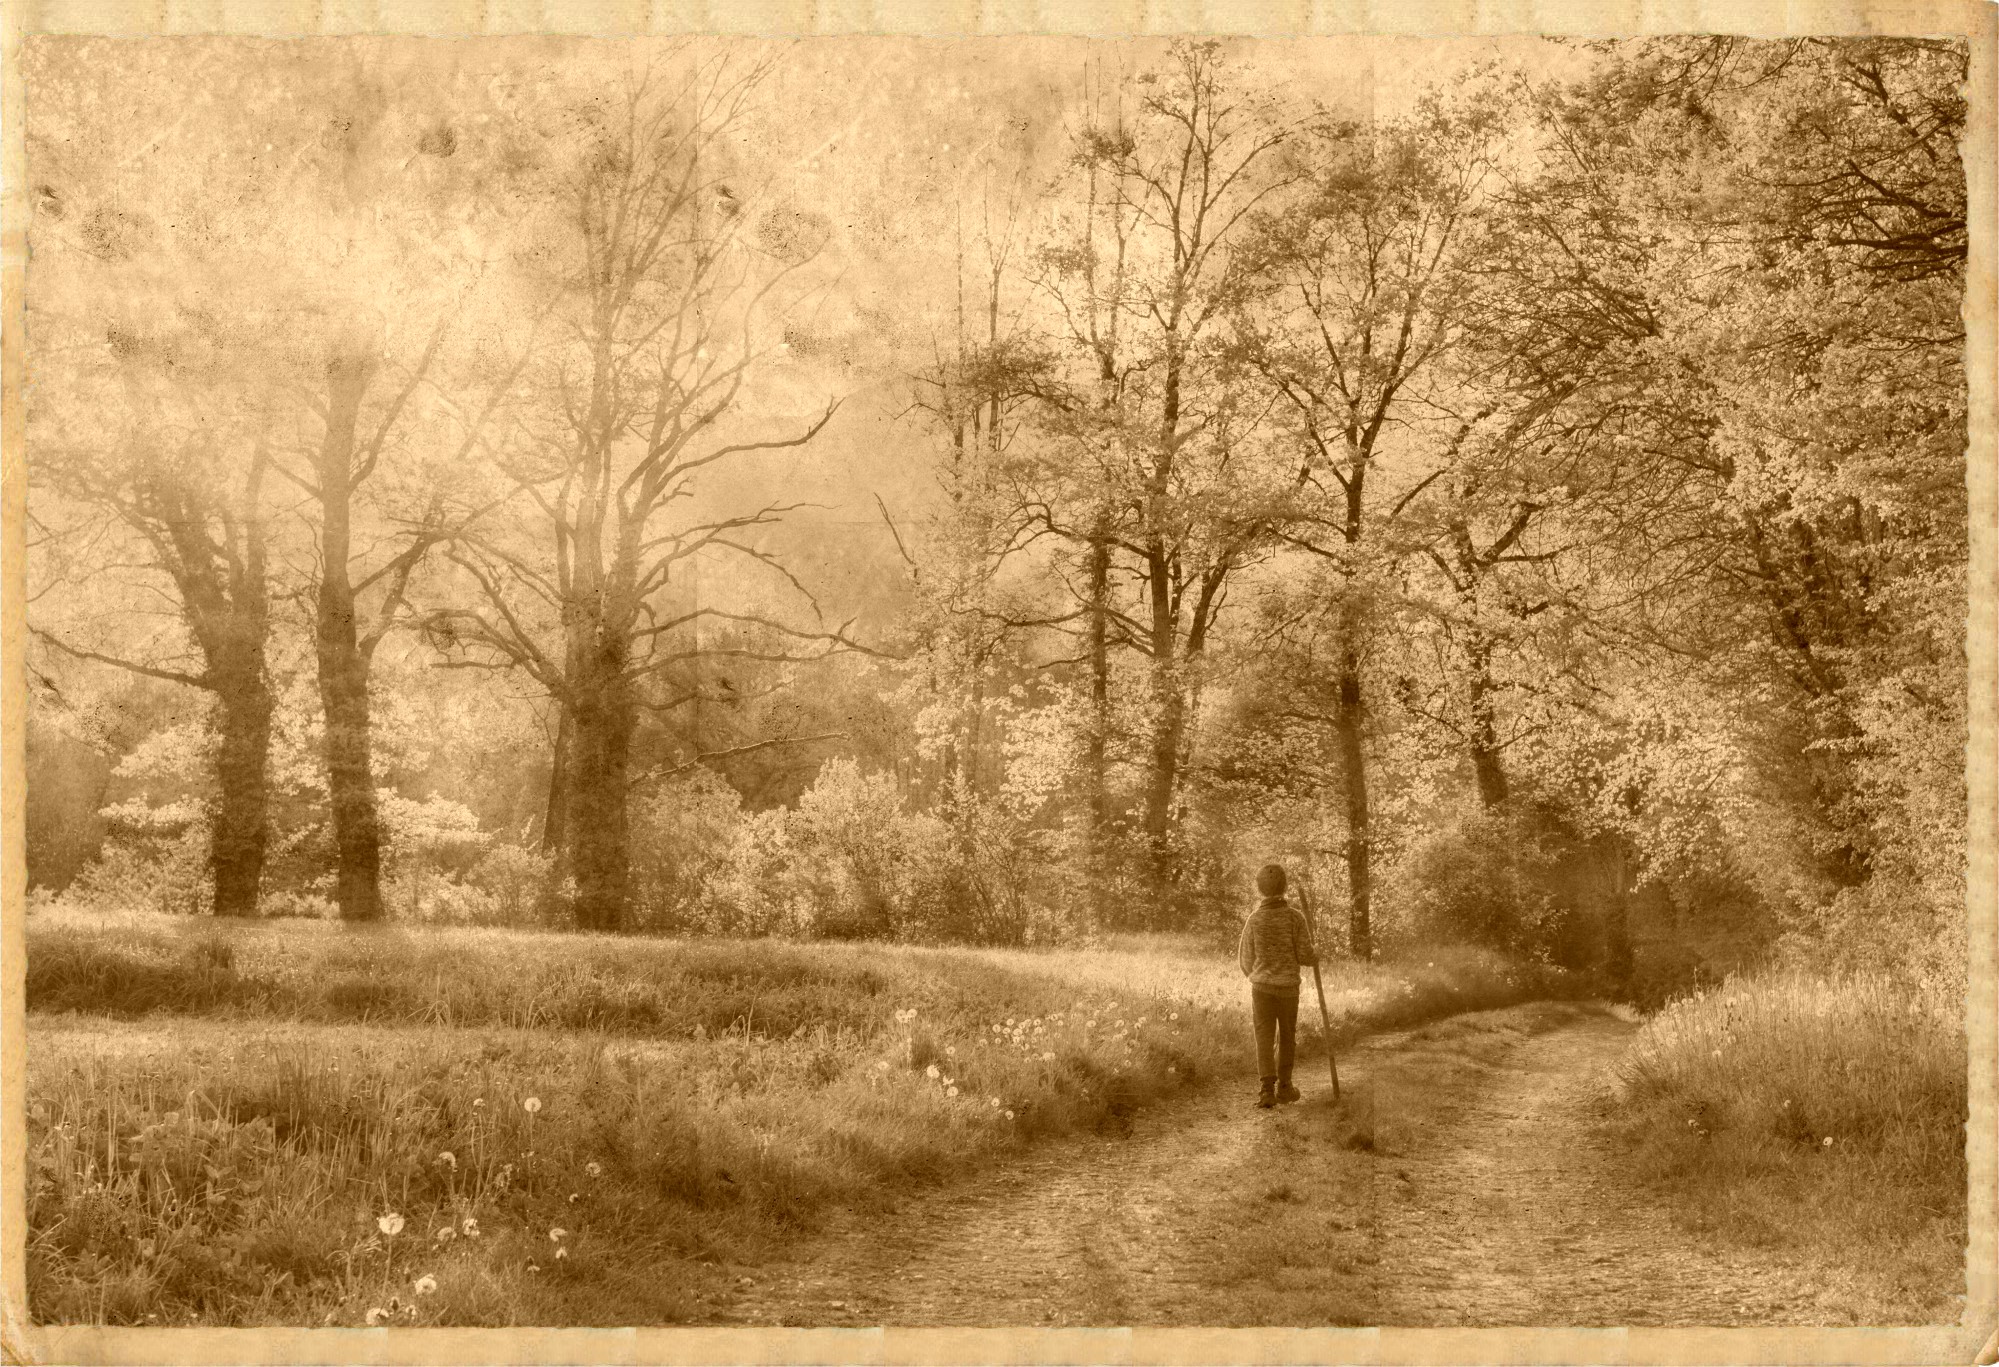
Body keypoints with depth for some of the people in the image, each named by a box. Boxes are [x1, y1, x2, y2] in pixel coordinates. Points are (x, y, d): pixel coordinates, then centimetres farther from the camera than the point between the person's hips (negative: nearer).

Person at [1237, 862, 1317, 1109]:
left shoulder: (1254, 920, -7)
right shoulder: (1296, 917, -9)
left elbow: (1247, 960, 0)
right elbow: (1305, 956, -9)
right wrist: (1316, 952, 17)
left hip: (1262, 987, 0)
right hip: (1288, 988, 0)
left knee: (1264, 1040, -1)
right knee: (1287, 1036, 19)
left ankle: (1268, 1090, -16)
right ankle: (1284, 1086, 25)